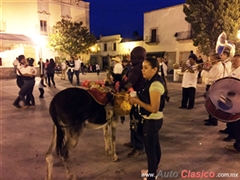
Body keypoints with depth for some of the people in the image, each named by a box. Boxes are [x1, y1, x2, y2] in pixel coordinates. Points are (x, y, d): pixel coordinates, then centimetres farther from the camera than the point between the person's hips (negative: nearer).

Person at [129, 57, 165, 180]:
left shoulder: (155, 84, -26)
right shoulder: (151, 81, 4)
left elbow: (154, 108, -28)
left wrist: (138, 101, -20)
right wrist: (137, 99, -2)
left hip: (152, 120, -10)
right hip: (152, 120, 10)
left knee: (150, 149, 5)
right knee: (154, 146, 24)